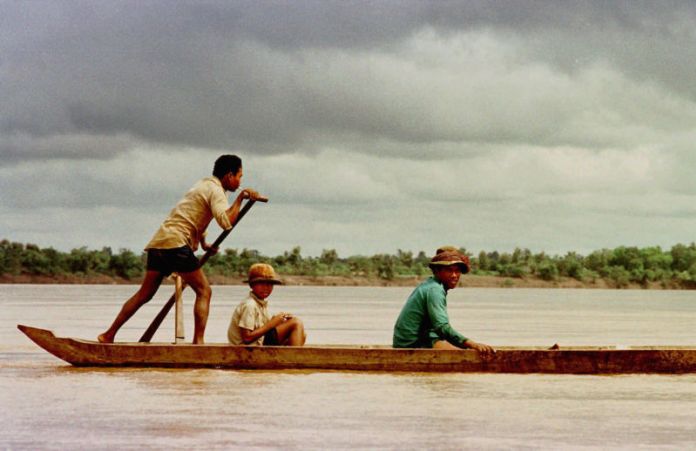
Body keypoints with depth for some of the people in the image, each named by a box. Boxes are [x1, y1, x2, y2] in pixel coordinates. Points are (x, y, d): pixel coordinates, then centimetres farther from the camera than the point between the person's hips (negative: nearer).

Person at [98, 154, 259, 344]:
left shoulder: (203, 185, 26)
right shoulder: (215, 190, -4)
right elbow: (226, 221, -21)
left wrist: (203, 243, 30)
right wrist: (240, 198, -14)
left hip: (159, 242, 9)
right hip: (176, 242, -9)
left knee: (144, 294, 11)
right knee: (203, 291, -6)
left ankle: (109, 335, 10)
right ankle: (198, 341, -16)